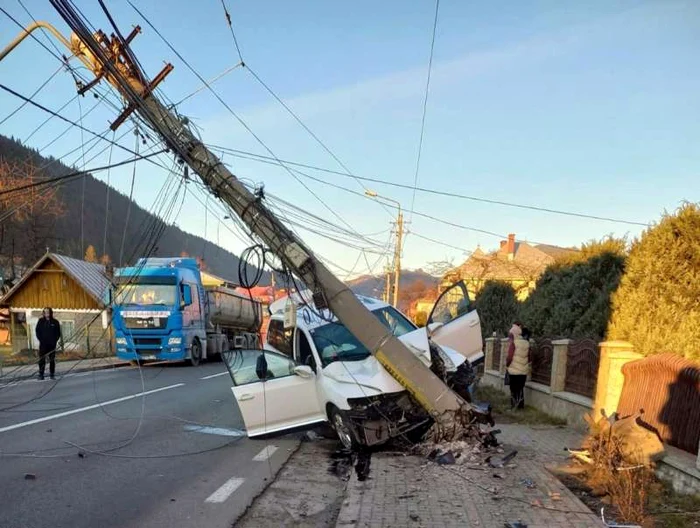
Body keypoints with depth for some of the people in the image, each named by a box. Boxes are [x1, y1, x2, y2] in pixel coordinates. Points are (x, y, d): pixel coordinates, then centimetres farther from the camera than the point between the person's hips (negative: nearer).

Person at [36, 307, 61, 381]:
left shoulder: (55, 322, 2)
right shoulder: (41, 321, 3)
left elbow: (58, 333, 6)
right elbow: (37, 331, 5)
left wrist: (55, 341, -5)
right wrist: (41, 339, -5)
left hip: (52, 344, 0)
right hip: (43, 344, 0)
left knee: (52, 360, 5)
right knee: (42, 360, -3)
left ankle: (52, 374, 12)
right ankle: (41, 375, 2)